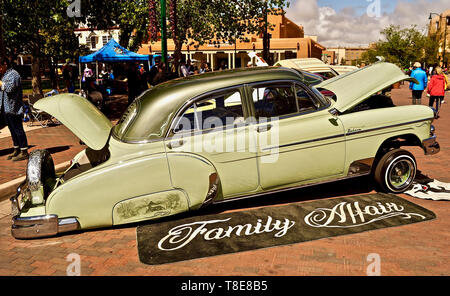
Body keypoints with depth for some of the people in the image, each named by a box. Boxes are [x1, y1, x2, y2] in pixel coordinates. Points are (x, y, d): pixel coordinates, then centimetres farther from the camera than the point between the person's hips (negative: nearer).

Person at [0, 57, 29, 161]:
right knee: (12, 130, 15)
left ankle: (24, 152, -3)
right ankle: (17, 150, 23)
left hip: (13, 108, -10)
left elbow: (9, 88, -24)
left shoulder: (13, 74, -11)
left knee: (18, 130, -7)